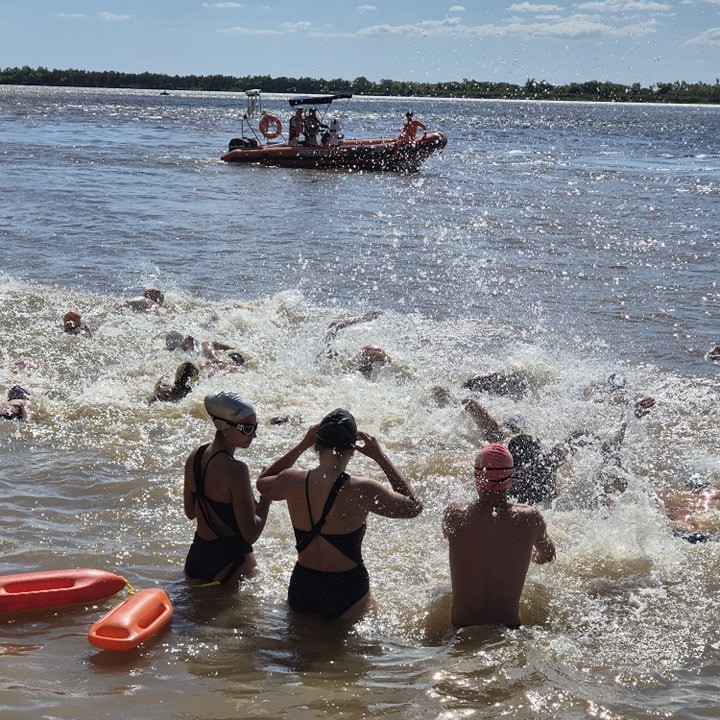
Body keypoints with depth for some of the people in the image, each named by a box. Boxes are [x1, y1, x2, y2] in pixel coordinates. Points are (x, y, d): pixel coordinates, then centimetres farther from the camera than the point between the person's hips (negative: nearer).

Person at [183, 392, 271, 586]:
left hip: (196, 557, 9)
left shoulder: (195, 456, 2)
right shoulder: (235, 470, -23)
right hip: (230, 561, -8)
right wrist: (266, 497, -9)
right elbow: (250, 534, -21)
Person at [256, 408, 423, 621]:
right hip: (346, 594, -4)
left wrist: (300, 447, 15)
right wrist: (381, 458, -2)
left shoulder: (293, 481, -9)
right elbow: (414, 507, -2)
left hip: (301, 590, 4)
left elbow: (262, 484, 18)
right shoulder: (362, 491, -19)